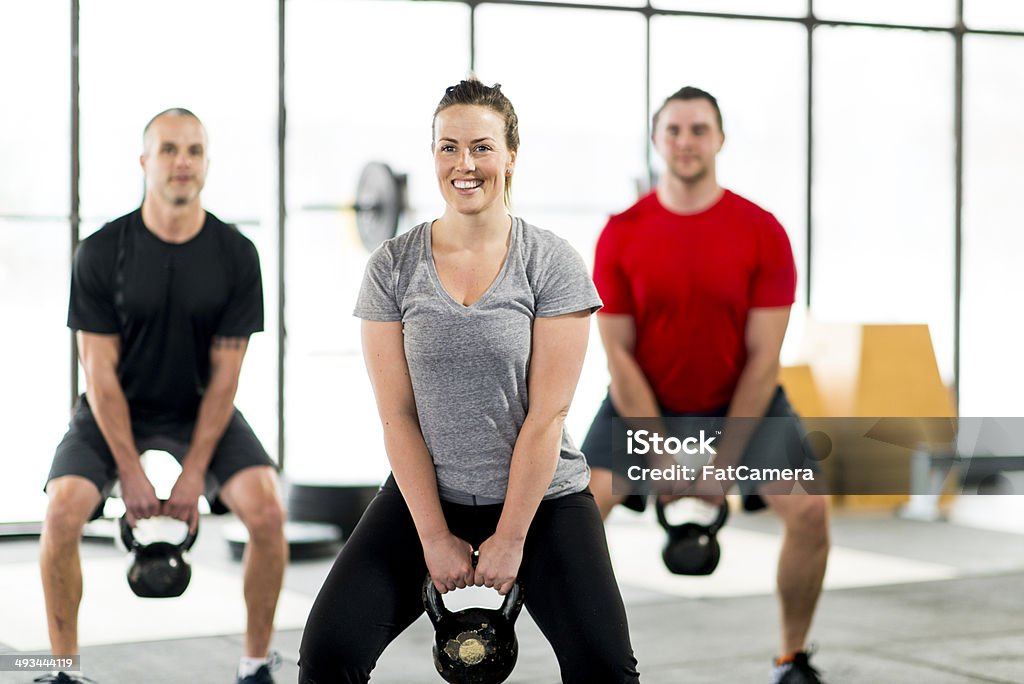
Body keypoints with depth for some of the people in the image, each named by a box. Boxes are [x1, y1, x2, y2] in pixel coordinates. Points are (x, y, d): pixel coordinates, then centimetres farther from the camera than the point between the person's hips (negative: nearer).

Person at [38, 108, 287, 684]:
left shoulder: (236, 256, -11)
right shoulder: (101, 253, -15)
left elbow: (224, 373, -10)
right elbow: (101, 371, -13)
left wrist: (193, 475, -14)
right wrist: (132, 476, -17)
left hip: (201, 410, 1)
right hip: (115, 410, -1)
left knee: (267, 509, -23)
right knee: (63, 509, -26)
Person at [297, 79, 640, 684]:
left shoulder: (551, 263, -6)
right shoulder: (393, 267, -1)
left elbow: (547, 414, -9)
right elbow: (398, 415, -4)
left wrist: (510, 539, -11)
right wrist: (435, 538, -9)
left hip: (541, 494, -1)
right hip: (426, 491, 2)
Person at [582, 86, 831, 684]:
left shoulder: (762, 232, -14)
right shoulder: (621, 235, -12)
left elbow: (764, 356, -14)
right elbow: (619, 355, -11)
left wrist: (724, 462, -18)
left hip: (743, 401, 0)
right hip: (643, 402, 1)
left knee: (810, 509, -18)